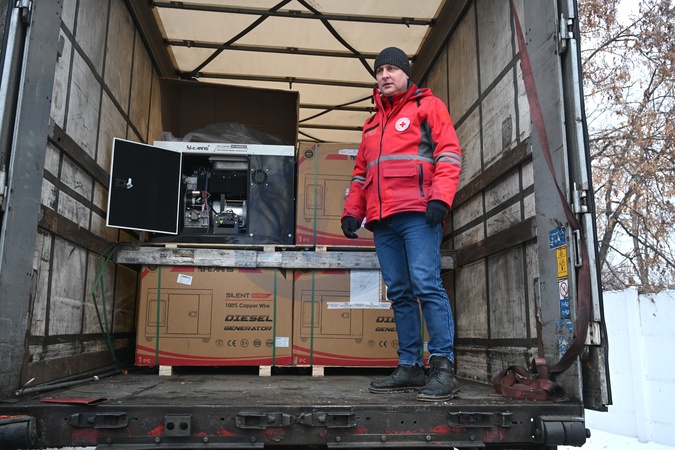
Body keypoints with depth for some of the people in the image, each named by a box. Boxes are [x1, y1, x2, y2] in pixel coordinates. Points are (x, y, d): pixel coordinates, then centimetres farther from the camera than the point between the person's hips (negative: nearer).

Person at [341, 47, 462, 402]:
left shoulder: (427, 106, 10)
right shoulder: (372, 124, 29)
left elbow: (448, 152, -2)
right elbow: (360, 172, 28)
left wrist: (440, 198, -16)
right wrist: (351, 211, 16)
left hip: (417, 213, -6)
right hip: (382, 220, 7)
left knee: (427, 286, -14)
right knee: (399, 294, 5)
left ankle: (443, 367, -9)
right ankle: (410, 368, 9)